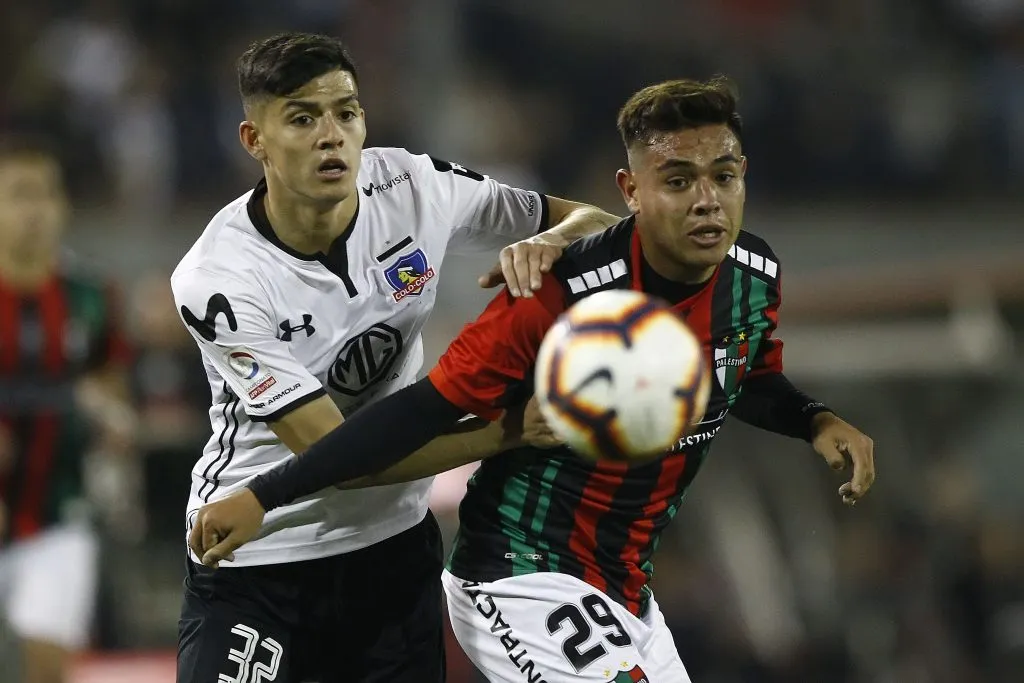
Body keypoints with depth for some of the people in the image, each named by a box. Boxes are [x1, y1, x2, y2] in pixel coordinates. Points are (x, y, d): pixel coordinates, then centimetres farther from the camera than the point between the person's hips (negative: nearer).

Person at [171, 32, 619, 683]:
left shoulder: (413, 189, -11)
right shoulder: (218, 281, -23)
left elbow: (593, 221, 0)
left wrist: (545, 245, -24)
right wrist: (510, 432, -29)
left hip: (394, 541, 4)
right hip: (253, 557, -4)